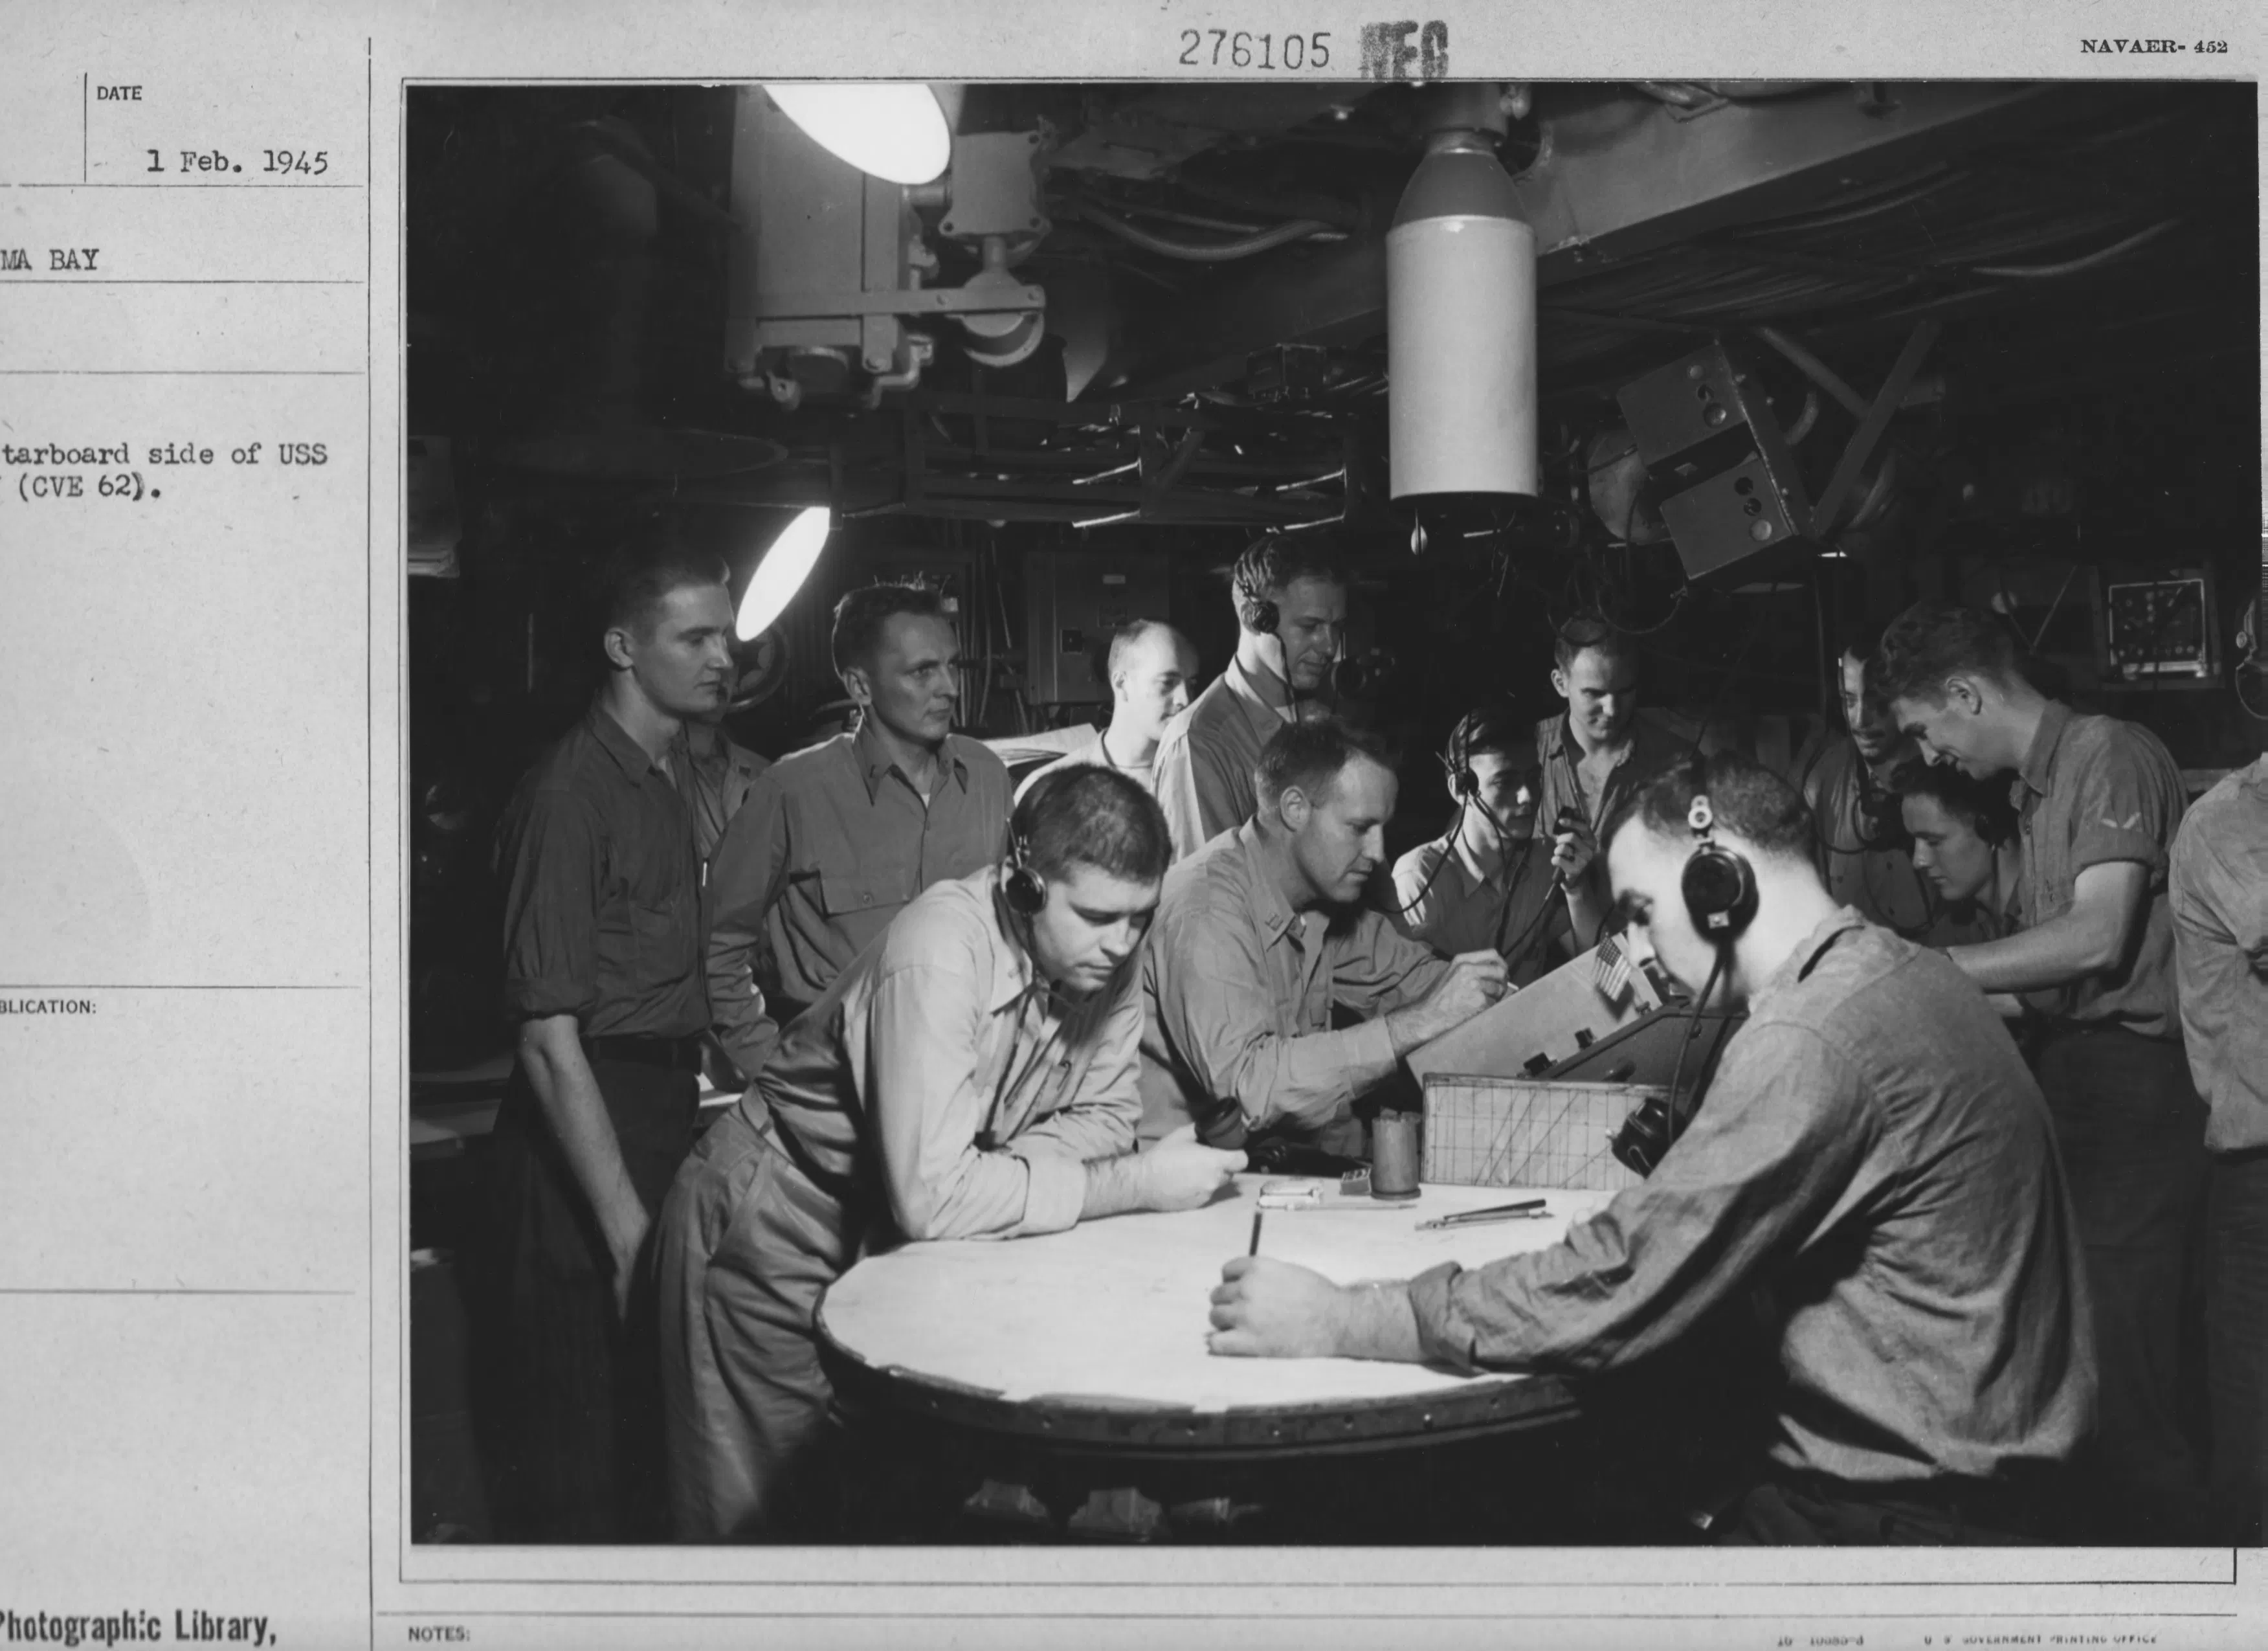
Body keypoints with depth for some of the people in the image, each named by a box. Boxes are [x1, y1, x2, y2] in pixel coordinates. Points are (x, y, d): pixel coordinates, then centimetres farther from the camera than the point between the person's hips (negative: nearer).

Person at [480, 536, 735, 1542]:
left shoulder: (672, 788, 14)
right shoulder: (571, 793, -15)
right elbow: (549, 1038, -20)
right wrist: (625, 1222, -22)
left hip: (660, 1119, 9)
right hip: (580, 1139, -9)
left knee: (647, 1430, 19)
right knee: (575, 1458, 1)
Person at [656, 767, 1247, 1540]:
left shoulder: (1105, 955, -11)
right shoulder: (941, 951, -33)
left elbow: (1105, 1116, -3)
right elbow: (933, 1197, -38)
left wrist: (995, 1168, -23)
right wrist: (1137, 1184, -32)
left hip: (891, 1232, 7)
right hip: (777, 1223, -6)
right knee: (763, 1512, 2)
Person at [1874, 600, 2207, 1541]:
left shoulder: (2109, 755, -9)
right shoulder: (2034, 791, 20)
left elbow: (2099, 936, -19)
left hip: (2132, 1085, -9)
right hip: (2071, 1079, 9)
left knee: (2121, 1385, -8)